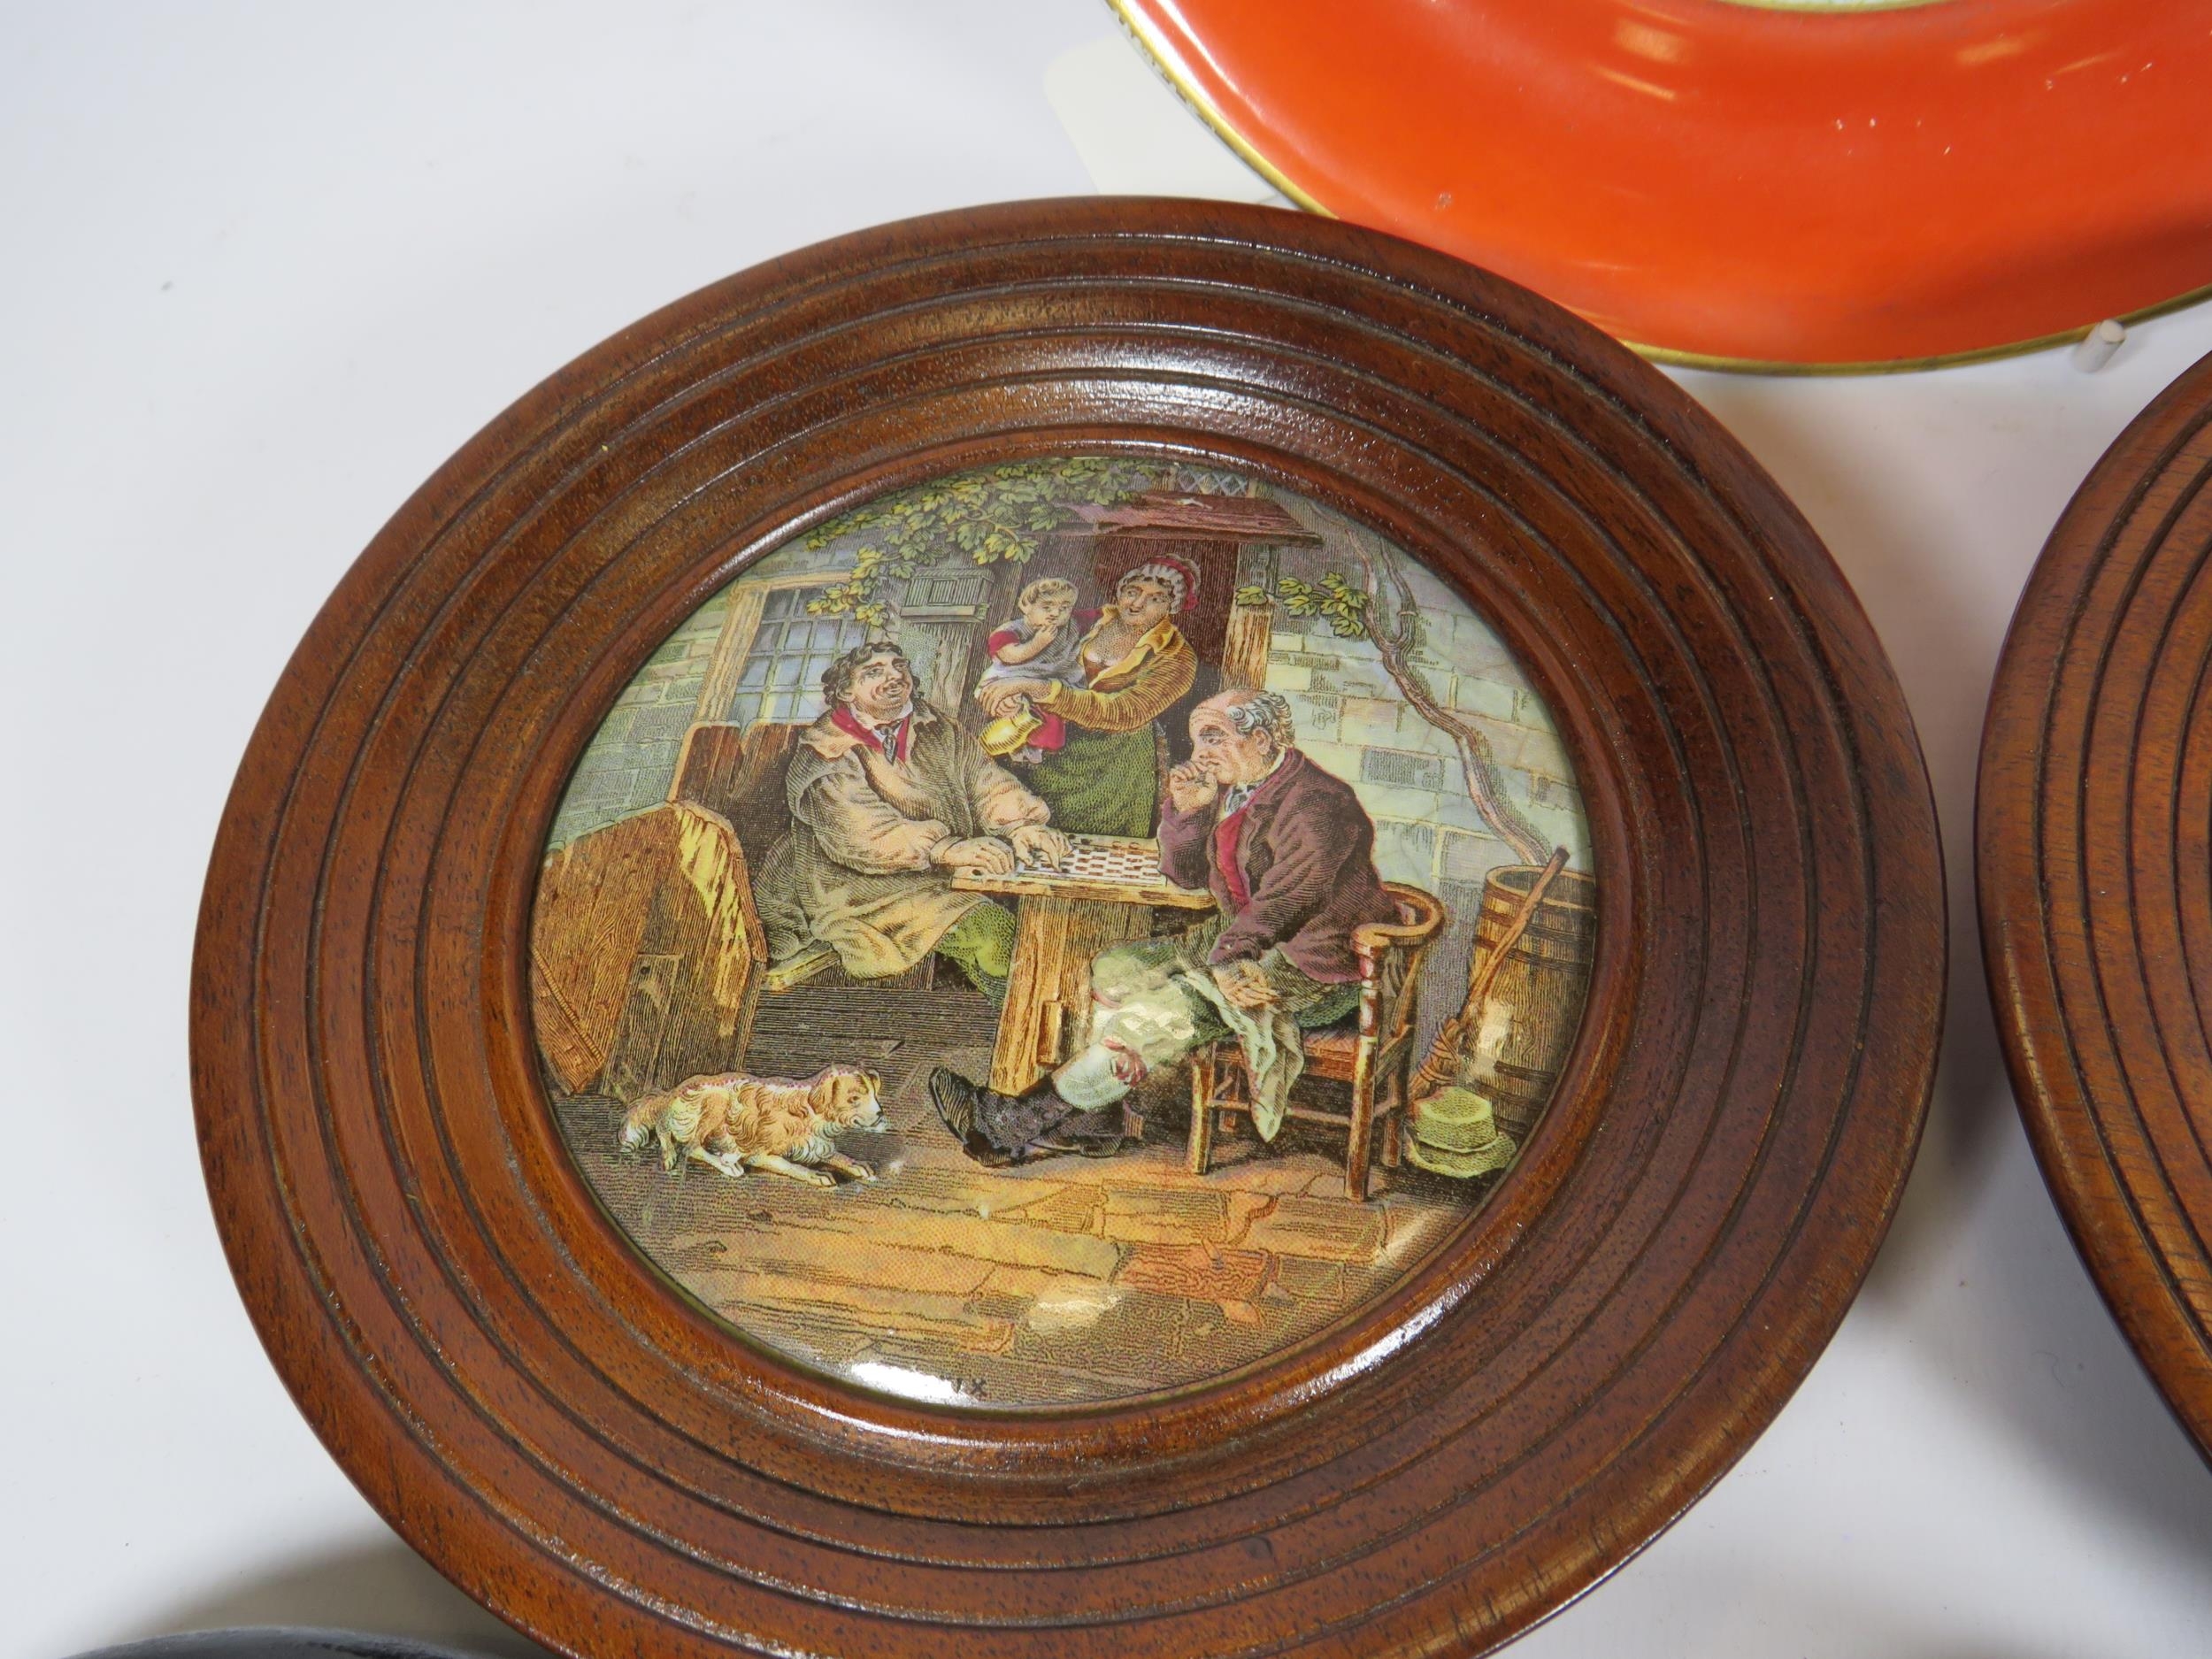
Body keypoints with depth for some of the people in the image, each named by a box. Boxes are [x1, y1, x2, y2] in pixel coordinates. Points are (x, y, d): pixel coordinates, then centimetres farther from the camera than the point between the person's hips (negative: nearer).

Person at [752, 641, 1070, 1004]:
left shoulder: (936, 731, 12)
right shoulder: (824, 753, -8)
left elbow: (985, 780, -1)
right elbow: (861, 828, -23)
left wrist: (1020, 825, -24)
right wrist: (947, 849, -35)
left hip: (943, 878, 5)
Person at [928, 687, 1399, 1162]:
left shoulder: (1317, 804, -19)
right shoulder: (1231, 788, 9)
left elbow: (1281, 904, -28)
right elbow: (1187, 874, 14)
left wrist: (1225, 963, -35)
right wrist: (1186, 811, -3)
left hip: (1310, 967, -10)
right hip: (1237, 938, 10)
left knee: (1164, 1010, -25)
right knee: (1111, 970, 2)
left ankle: (1023, 1121, -19)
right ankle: (1093, 1123, -2)